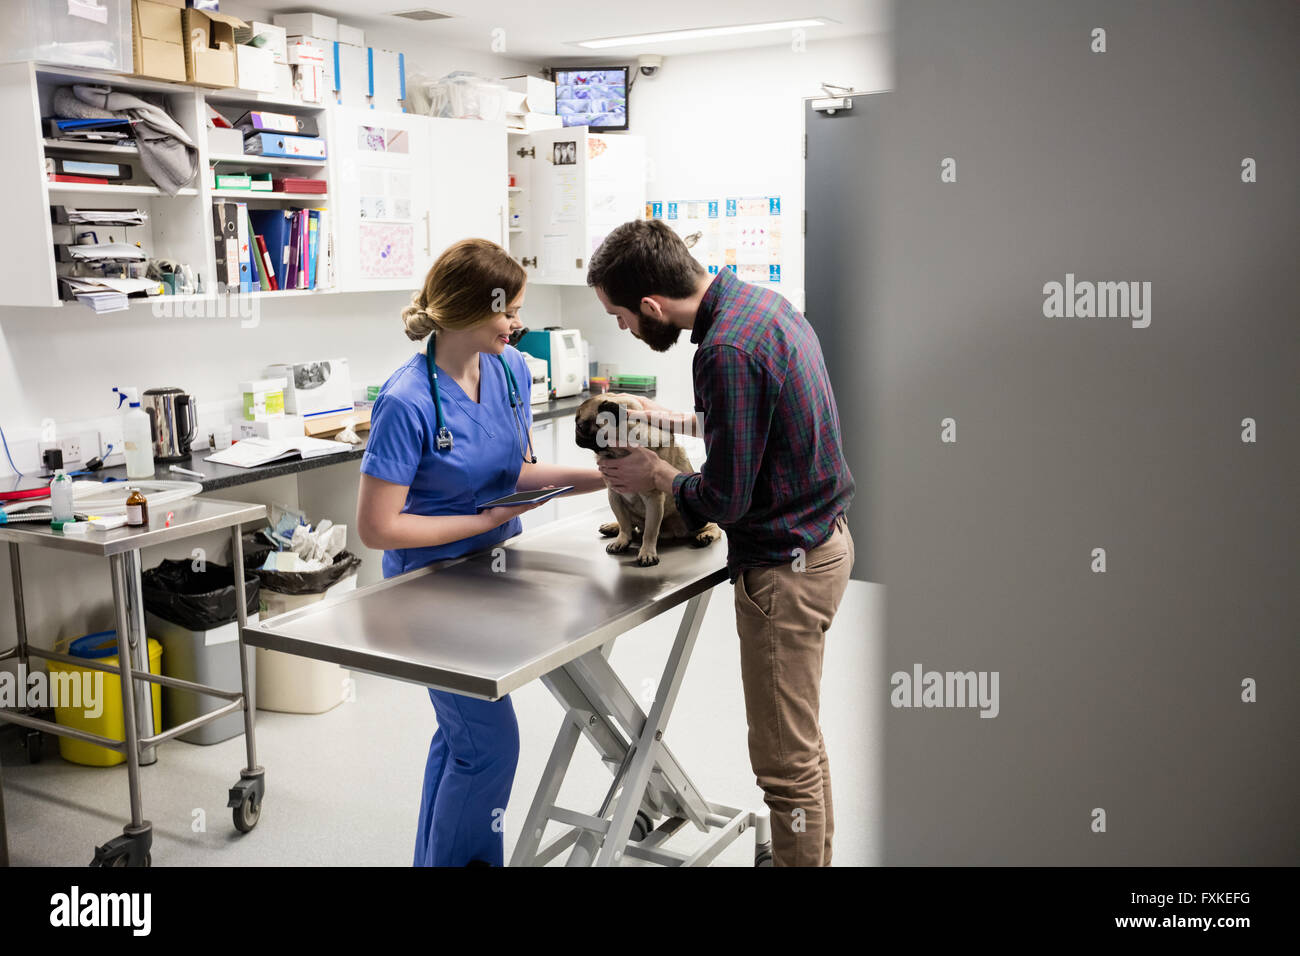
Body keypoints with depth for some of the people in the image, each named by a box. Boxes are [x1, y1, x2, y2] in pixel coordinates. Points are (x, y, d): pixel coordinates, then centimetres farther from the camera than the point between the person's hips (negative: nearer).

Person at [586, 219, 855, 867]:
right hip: (821, 537, 11)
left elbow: (723, 499, -22)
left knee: (785, 760, 4)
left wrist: (655, 475, -5)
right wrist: (672, 420, 16)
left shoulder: (728, 351, -26)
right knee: (802, 741, 24)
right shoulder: (758, 300, 4)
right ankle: (813, 852, 40)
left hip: (786, 566, -11)